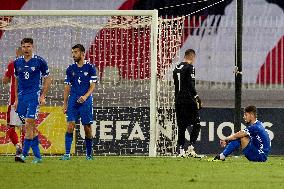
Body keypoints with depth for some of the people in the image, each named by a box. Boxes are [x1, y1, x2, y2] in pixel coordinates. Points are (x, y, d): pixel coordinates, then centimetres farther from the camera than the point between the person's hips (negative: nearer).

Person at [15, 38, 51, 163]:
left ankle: (24, 154, -15)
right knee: (31, 127, 7)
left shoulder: (39, 61, -3)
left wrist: (43, 96, -3)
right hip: (22, 97, 5)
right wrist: (16, 99, 15)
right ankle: (37, 156, 12)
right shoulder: (17, 62, 10)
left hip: (34, 96, -5)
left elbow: (47, 79, 3)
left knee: (28, 125, -15)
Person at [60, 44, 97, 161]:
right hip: (73, 101, 2)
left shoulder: (90, 68, 0)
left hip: (86, 102, -2)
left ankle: (89, 154, 15)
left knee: (87, 128, 2)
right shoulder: (70, 69, 9)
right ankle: (67, 154, -13)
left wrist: (85, 96, -20)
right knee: (70, 126, -10)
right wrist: (65, 103, 8)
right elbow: (67, 86, 13)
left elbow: (93, 85, -3)